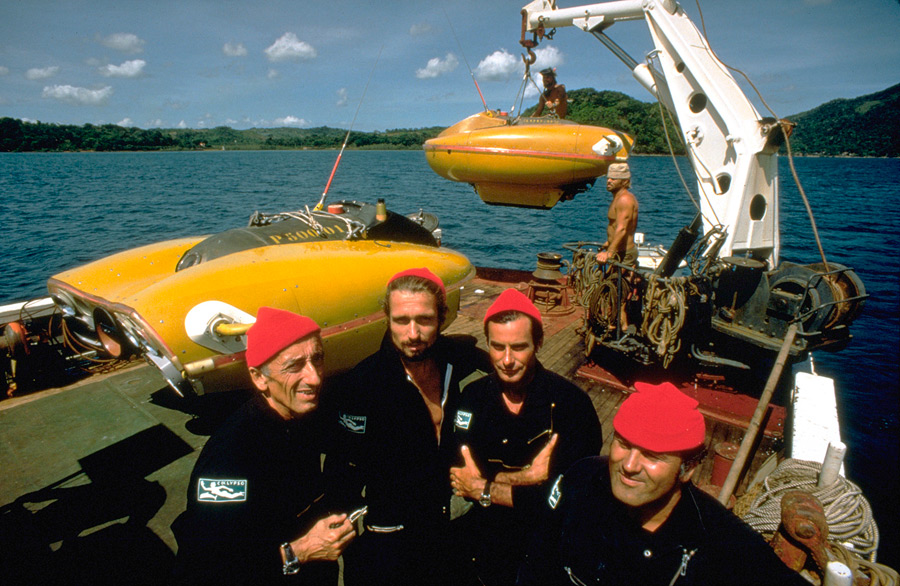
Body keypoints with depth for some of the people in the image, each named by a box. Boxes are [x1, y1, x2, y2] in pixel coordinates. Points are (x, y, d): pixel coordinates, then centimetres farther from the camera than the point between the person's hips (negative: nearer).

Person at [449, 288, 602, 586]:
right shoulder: (473, 397, 1)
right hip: (485, 529, 2)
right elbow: (458, 477, -7)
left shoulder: (571, 403, -11)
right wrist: (528, 475, -18)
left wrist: (481, 489, -12)